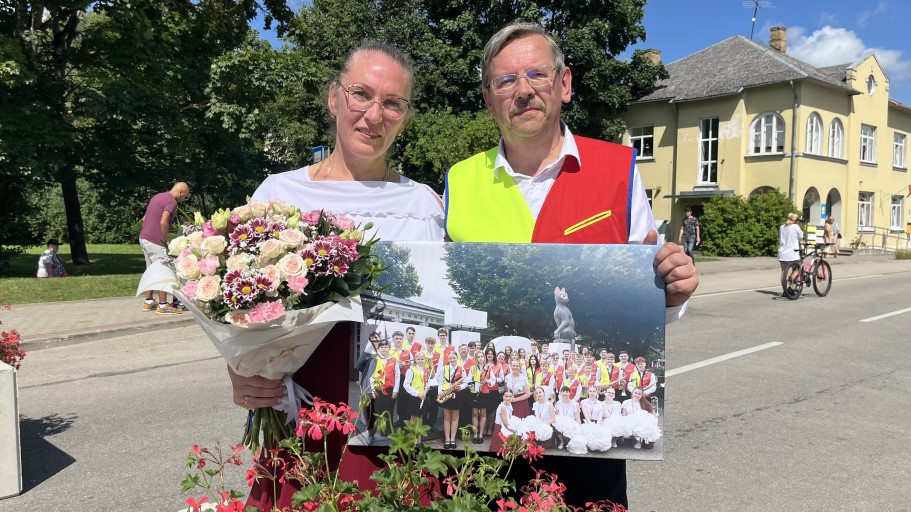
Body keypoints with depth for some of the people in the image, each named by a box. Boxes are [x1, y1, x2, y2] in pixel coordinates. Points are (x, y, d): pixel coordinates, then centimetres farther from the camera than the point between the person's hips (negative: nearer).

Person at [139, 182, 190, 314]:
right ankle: (163, 305, -1)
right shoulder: (171, 202, -13)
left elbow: (144, 219, 21)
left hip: (143, 238, 9)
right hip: (155, 242, -9)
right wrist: (166, 240, -14)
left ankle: (148, 302, 23)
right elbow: (163, 222, -26)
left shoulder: (158, 196, 16)